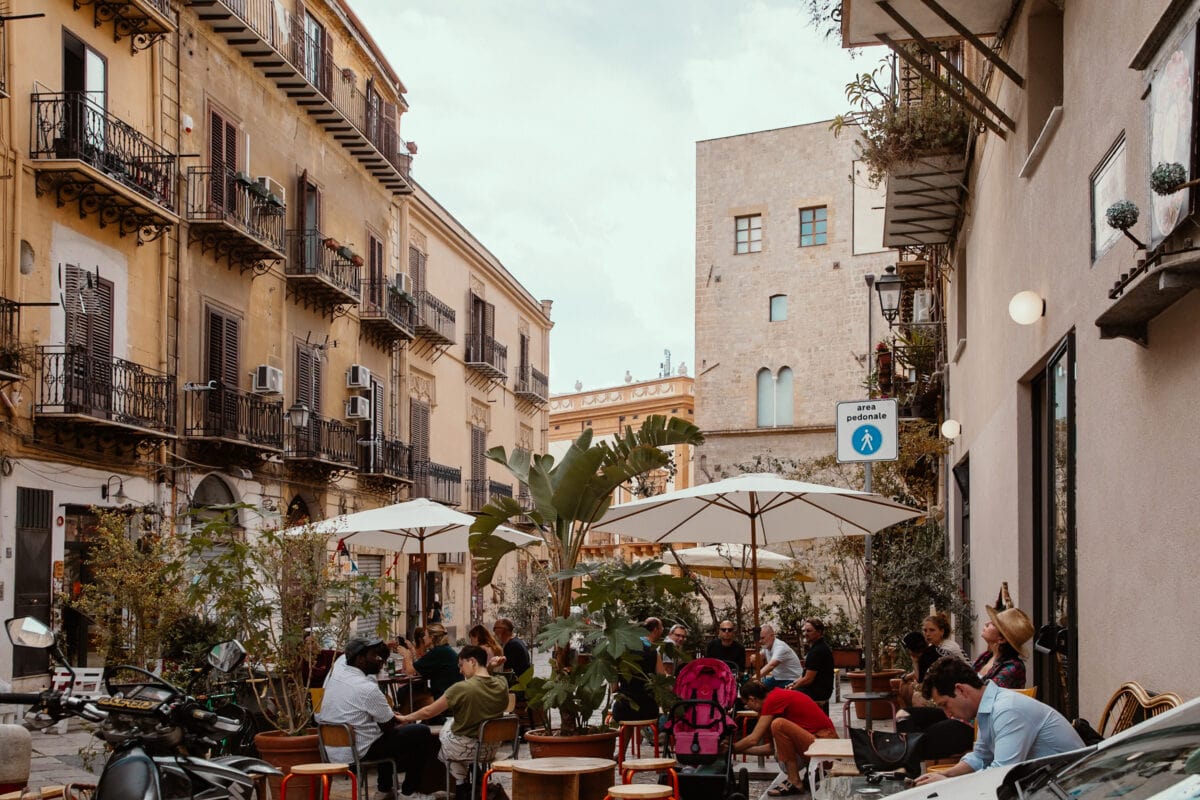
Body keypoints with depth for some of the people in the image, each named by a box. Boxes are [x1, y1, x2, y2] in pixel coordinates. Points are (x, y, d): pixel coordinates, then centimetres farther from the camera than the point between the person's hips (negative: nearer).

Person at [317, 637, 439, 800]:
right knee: (422, 733, -2)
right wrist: (399, 720, 11)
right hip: (358, 753, -9)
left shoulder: (334, 674, 3)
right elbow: (389, 727, -11)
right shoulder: (367, 688, -22)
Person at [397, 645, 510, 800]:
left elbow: (429, 712, -11)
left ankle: (461, 783, 25)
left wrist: (405, 718, 4)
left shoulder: (461, 688, -23)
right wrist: (490, 669, -2)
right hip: (492, 749, 5)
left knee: (445, 731, 30)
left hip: (465, 749, -5)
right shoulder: (502, 684, -10)